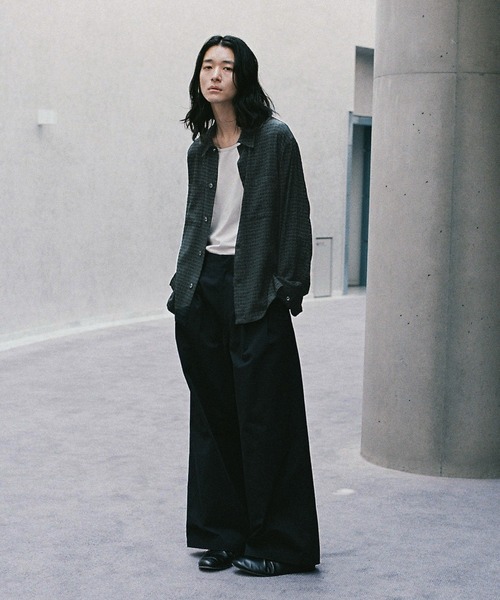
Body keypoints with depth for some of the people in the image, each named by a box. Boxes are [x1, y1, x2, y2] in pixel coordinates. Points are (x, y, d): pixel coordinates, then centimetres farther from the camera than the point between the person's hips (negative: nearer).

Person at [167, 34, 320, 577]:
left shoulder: (274, 139, -5)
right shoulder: (200, 149, 12)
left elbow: (295, 218, -6)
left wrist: (287, 287, -11)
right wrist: (183, 287, 13)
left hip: (254, 293, -6)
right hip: (202, 290, 6)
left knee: (262, 417, -3)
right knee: (214, 415, 9)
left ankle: (280, 545, 6)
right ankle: (224, 534, 19)